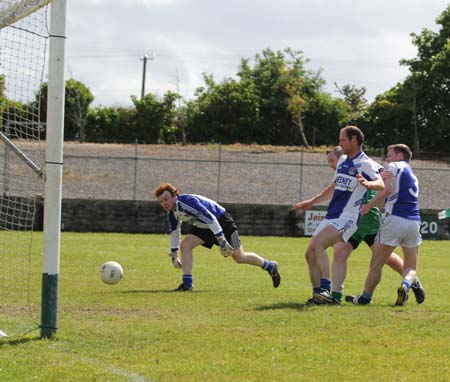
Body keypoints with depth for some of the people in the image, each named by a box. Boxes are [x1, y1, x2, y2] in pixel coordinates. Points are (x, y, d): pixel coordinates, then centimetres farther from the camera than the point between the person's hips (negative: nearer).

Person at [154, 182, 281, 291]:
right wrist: (174, 255, 10)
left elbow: (211, 219, -36)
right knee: (185, 245, -15)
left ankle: (270, 266, 25)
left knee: (239, 257, 3)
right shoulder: (171, 213, -7)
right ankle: (187, 283, -12)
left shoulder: (188, 202, -35)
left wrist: (222, 242, -35)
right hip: (202, 227, 8)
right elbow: (174, 232, 9)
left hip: (221, 220, -8)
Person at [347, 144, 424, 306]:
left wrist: (368, 206, -5)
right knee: (410, 267, 12)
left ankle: (365, 297, 14)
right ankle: (406, 284, -18)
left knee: (376, 264, 5)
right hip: (414, 221, 6)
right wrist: (369, 184, 10)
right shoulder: (412, 175, 26)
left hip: (395, 218, -6)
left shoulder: (394, 166, 5)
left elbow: (387, 190, -11)